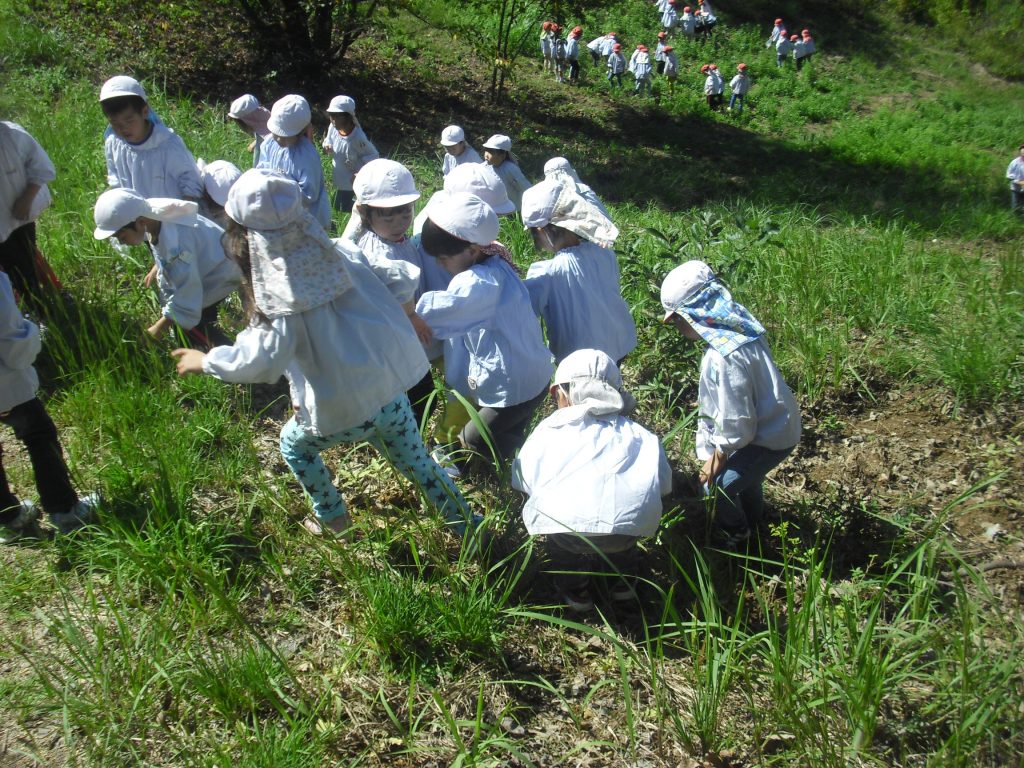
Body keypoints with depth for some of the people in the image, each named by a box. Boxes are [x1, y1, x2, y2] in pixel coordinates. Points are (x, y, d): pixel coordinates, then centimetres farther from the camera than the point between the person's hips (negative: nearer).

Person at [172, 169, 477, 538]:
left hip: (340, 413, -4)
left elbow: (261, 360, -27)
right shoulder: (343, 252, -7)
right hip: (392, 396, 5)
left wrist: (206, 361, -11)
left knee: (293, 444, 28)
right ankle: (468, 527, 34)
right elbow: (402, 283, -1)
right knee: (417, 460, 24)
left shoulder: (281, 292, -23)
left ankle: (332, 517, 43)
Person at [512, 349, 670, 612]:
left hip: (565, 529, -1)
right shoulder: (639, 435, 26)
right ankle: (623, 577, 38)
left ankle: (574, 586, 32)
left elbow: (522, 482, 26)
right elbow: (663, 485, 24)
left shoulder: (548, 431, 24)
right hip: (631, 526, 2)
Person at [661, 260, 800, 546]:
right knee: (744, 468, 31)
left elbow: (735, 421, -27)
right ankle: (752, 522, 57)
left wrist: (717, 458, -12)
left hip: (769, 437, -10)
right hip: (778, 422, 10)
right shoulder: (738, 330, -6)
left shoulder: (724, 357, -34)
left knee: (716, 485, 1)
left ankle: (734, 537, 29)